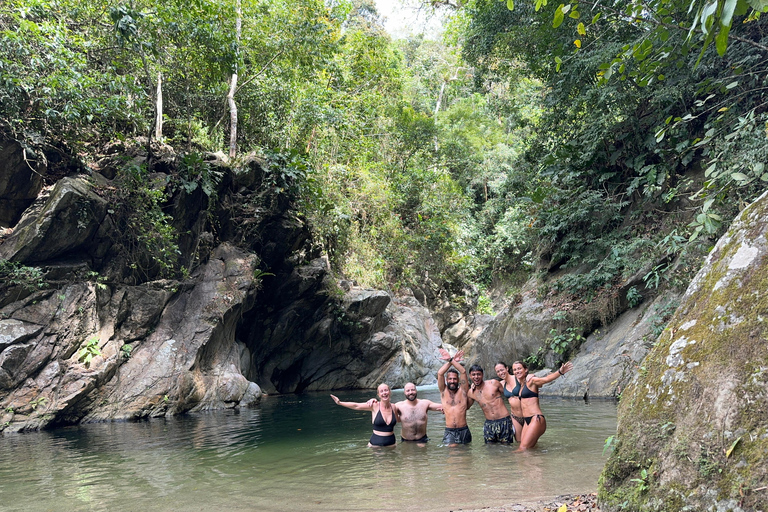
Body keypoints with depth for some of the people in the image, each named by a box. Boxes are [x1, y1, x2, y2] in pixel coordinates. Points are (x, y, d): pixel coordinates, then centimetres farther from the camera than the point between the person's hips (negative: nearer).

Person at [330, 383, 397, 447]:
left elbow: (397, 420, 19)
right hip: (376, 443, -3)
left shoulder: (393, 407, 0)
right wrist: (339, 403, -7)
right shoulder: (374, 406, -8)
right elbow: (356, 406, -6)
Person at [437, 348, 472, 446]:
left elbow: (463, 372, -2)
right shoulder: (443, 391, 9)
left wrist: (451, 360, -3)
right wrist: (450, 361, -3)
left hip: (463, 431, 1)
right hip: (449, 431, -1)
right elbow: (440, 373, -3)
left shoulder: (462, 390, 8)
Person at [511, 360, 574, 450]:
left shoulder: (531, 380, -5)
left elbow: (546, 379, -24)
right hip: (526, 420, 8)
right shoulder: (521, 384, 17)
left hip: (536, 419, -8)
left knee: (523, 448, -14)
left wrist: (560, 372, -40)